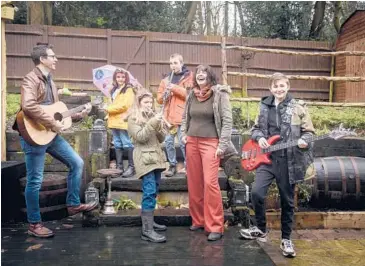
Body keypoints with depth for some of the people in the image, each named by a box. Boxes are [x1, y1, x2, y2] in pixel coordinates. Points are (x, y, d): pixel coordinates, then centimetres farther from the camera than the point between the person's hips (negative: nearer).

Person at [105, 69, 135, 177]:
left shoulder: (129, 89, -6)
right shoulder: (114, 90, 19)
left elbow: (124, 105, -16)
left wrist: (108, 109, -9)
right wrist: (109, 114, 9)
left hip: (123, 121, -8)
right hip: (114, 121, 8)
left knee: (127, 144, -5)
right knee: (117, 145, 11)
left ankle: (131, 167, -1)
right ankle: (119, 167, 16)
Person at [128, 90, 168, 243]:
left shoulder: (153, 116, 19)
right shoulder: (133, 118, 0)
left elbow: (161, 139, 15)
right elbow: (140, 137, -14)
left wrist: (159, 127, -3)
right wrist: (153, 123, -20)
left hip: (156, 157, 7)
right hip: (145, 158, -7)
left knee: (153, 191, 11)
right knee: (150, 192, -15)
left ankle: (148, 221, 23)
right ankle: (147, 230, -15)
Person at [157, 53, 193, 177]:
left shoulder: (189, 76, 3)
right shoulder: (166, 79, 18)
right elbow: (159, 99, 17)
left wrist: (175, 88, -14)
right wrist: (164, 95, -6)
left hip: (182, 116, -5)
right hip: (168, 116, 5)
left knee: (183, 142, -7)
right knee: (168, 142, 6)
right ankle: (172, 165, 18)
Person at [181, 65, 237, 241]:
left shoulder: (220, 94, -5)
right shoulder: (192, 95, 10)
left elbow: (227, 120, -9)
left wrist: (222, 145, -15)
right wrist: (184, 134, 8)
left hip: (211, 142, -5)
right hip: (192, 142, 6)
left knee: (210, 182, -13)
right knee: (193, 183, 8)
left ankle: (215, 226, -3)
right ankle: (198, 220, 23)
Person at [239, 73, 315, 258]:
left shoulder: (298, 107, -2)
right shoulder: (264, 106, 8)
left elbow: (309, 131, 3)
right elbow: (256, 128, 17)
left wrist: (304, 141, -19)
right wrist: (259, 137, -4)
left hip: (289, 161, -2)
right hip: (267, 158, 2)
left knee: (287, 201, 7)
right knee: (257, 193, -11)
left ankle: (286, 239, 24)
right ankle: (261, 230, 14)